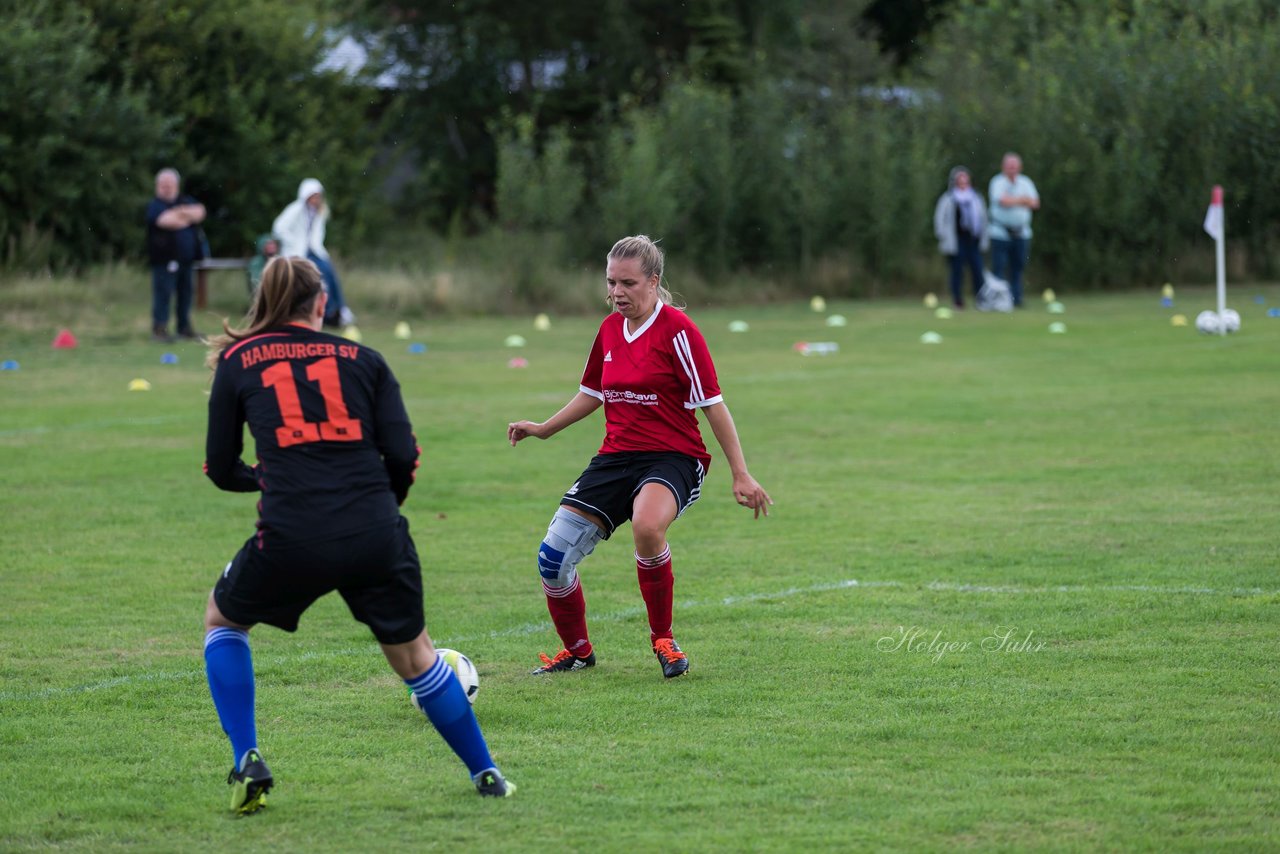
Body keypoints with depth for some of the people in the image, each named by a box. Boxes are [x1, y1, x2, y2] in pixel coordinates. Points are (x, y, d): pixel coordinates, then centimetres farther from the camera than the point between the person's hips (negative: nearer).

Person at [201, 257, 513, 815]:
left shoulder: (236, 362, 12)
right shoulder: (363, 360, 14)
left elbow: (221, 469, 14)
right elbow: (403, 454, 5)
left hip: (292, 539, -2)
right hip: (375, 538, 2)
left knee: (221, 619, 26)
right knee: (413, 655, 24)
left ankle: (247, 763, 13)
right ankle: (485, 774, 29)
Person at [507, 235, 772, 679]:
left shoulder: (676, 330, -10)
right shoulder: (610, 329, 10)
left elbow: (712, 404, -9)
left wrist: (741, 475, -10)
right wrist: (544, 428, 22)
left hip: (672, 456, -6)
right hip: (616, 456, 7)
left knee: (647, 527, -39)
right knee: (553, 556, -5)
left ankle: (663, 639, -15)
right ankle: (577, 650, 21)